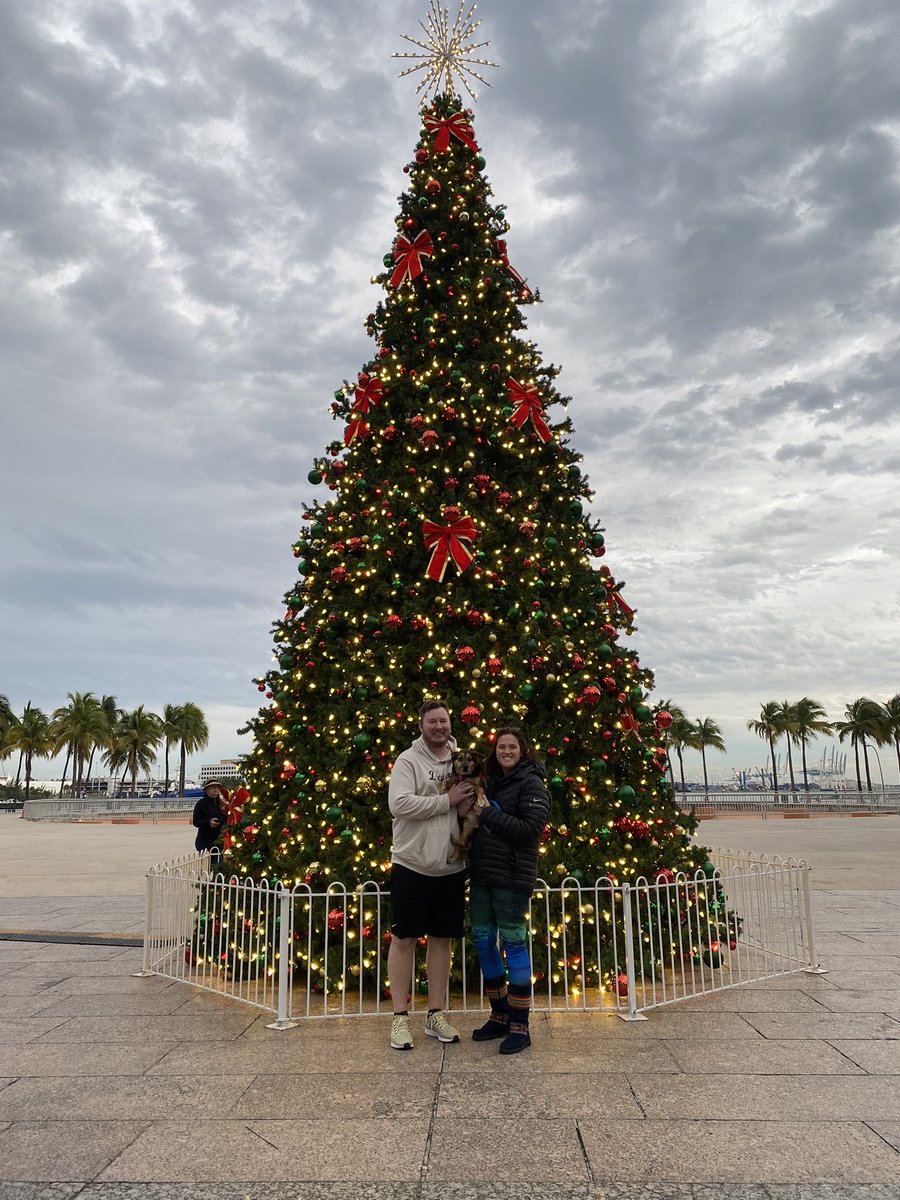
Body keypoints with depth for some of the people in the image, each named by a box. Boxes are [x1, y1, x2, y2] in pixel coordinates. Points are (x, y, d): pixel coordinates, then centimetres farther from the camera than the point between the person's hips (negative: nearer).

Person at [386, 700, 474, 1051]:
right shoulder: (408, 760, -7)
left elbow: (469, 806, 17)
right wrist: (447, 800, -18)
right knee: (404, 939, 4)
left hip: (451, 868, 5)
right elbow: (399, 804, -20)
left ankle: (436, 1015, 24)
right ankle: (400, 1018, 16)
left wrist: (469, 808, -8)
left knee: (441, 939, 12)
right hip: (412, 865, -5)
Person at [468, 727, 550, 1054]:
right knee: (482, 940, 11)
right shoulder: (490, 782, 14)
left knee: (514, 944, -2)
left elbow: (530, 828, -18)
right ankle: (499, 1015, 27)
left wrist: (488, 812, -17)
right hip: (482, 874, 8)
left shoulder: (531, 784, -7)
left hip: (511, 877, -7)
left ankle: (520, 1026, 9)